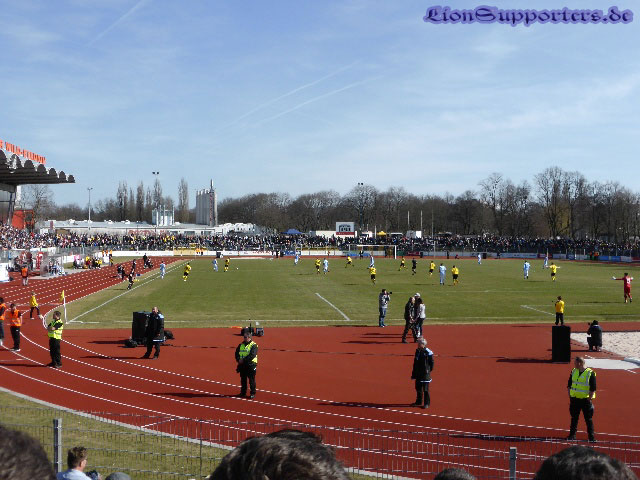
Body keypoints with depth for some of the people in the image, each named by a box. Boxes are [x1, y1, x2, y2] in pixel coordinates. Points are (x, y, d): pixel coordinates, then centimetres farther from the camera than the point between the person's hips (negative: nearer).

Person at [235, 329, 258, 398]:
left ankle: (252, 393, 6)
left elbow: (252, 355, -18)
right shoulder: (241, 345, 13)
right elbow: (237, 353, 10)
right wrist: (238, 360, -9)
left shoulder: (254, 345, -8)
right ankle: (243, 392, 23)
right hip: (242, 365, 6)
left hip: (251, 365, -6)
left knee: (251, 380, -2)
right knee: (243, 379, 13)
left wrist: (243, 360, -21)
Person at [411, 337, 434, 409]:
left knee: (425, 389, -2)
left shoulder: (428, 353, -13)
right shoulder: (417, 351, 7)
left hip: (425, 373, -7)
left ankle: (427, 403, 8)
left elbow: (431, 363, -6)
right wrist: (413, 373, 14)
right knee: (418, 388, 14)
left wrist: (429, 370, -7)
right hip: (418, 374, 7)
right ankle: (419, 401, 28)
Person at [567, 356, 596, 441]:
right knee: (574, 418, 11)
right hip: (574, 398, 5)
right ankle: (572, 435, 19)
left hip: (585, 399, -5)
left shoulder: (590, 373, -11)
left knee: (588, 419, 1)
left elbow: (593, 389, -11)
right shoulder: (574, 371, 6)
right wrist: (570, 397, 7)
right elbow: (569, 385, 12)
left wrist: (589, 399, -14)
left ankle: (591, 437, 9)